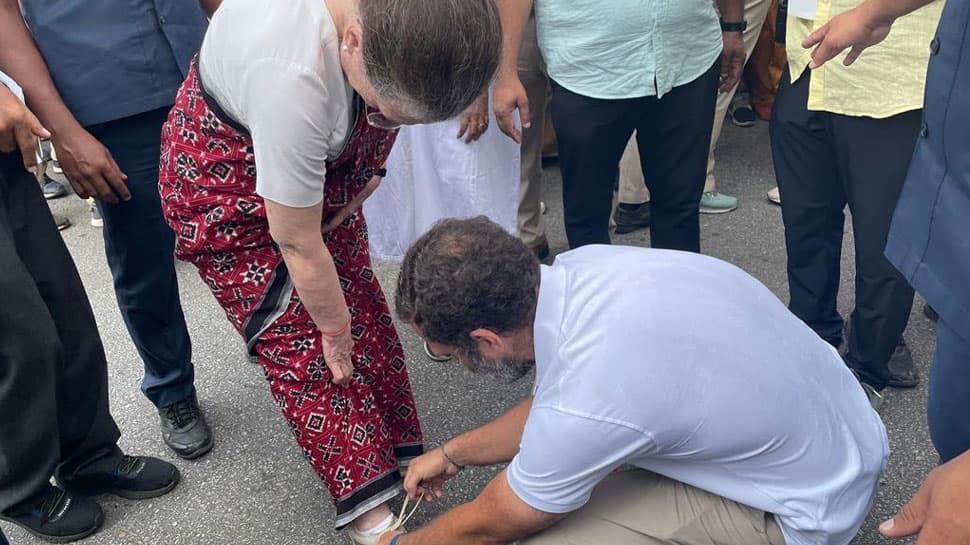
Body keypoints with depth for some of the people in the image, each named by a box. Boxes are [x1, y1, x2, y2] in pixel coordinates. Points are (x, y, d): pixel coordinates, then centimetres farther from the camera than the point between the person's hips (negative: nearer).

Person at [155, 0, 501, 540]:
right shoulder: (289, 78, -43)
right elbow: (298, 245, -28)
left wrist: (369, 172, -4)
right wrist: (334, 330, -13)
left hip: (323, 154, 6)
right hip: (227, 179, -6)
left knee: (361, 301, 4)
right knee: (302, 338, -6)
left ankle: (397, 451, 18)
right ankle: (368, 500, 6)